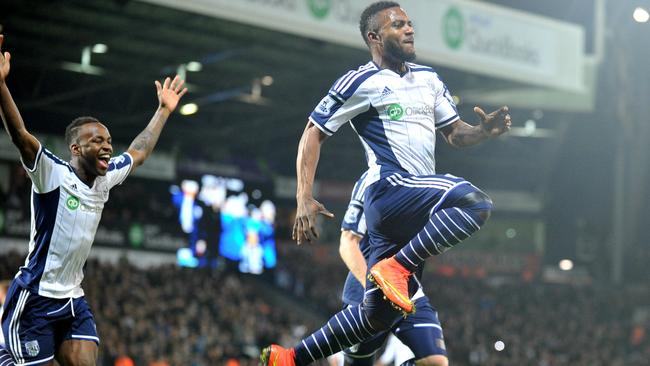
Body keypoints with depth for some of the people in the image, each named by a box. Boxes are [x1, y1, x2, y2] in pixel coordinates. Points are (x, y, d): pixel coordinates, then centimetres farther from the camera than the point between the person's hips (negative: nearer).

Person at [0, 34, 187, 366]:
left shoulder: (105, 178, 8)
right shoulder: (53, 174, -12)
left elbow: (138, 152, 28)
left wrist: (164, 110, 33)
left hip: (73, 300, 7)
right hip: (35, 298, -7)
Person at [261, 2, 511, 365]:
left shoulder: (429, 79, 20)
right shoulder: (361, 82, -1)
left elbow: (456, 133, 25)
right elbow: (313, 133, 1)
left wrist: (484, 130, 1)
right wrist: (305, 199, -9)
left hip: (419, 203, 8)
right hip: (391, 188, -8)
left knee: (377, 314, 7)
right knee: (476, 202, -32)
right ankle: (396, 267, -27)